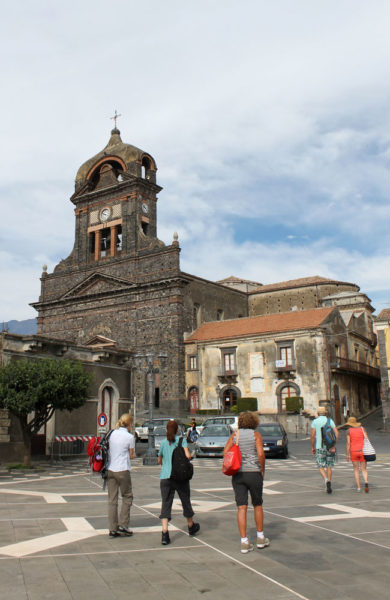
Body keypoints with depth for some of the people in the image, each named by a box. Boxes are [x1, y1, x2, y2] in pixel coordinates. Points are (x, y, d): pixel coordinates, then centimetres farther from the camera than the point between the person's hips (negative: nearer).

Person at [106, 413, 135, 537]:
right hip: (122, 470, -5)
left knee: (112, 500, 9)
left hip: (110, 470, 5)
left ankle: (113, 529, 11)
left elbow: (109, 450, 14)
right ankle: (122, 525, 6)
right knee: (127, 497, 11)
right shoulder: (129, 437, -9)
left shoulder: (112, 434, 6)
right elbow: (131, 455, -1)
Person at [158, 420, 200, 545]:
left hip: (165, 477, 2)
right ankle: (191, 527, 36)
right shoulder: (181, 440, -2)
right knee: (186, 501, 16)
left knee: (165, 504, -1)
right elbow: (188, 456, -15)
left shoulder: (163, 443, 7)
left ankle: (164, 533, -14)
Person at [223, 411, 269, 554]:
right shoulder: (256, 434, -2)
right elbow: (260, 454, -14)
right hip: (253, 473, -2)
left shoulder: (235, 434, 5)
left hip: (237, 474, 2)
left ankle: (244, 542, 0)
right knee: (257, 505, 15)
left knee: (241, 508, 2)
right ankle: (260, 538, 26)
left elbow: (225, 452, -3)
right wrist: (262, 471, -1)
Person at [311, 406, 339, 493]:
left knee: (321, 467, 5)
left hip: (319, 447, -2)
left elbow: (313, 435, -6)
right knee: (329, 467, 13)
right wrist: (334, 445, -9)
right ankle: (329, 486, 12)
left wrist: (312, 447, 3)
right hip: (330, 446, 2)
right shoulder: (330, 421, 6)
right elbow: (336, 433, -7)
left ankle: (326, 479, -22)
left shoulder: (315, 421, 0)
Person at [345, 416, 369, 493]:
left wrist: (347, 455, -2)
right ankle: (366, 482, -19)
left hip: (353, 452, -1)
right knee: (364, 470, 8)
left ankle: (358, 487, 6)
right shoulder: (362, 429, 3)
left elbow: (348, 443, -6)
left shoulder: (349, 431, -2)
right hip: (362, 451, 1)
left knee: (356, 469, 12)